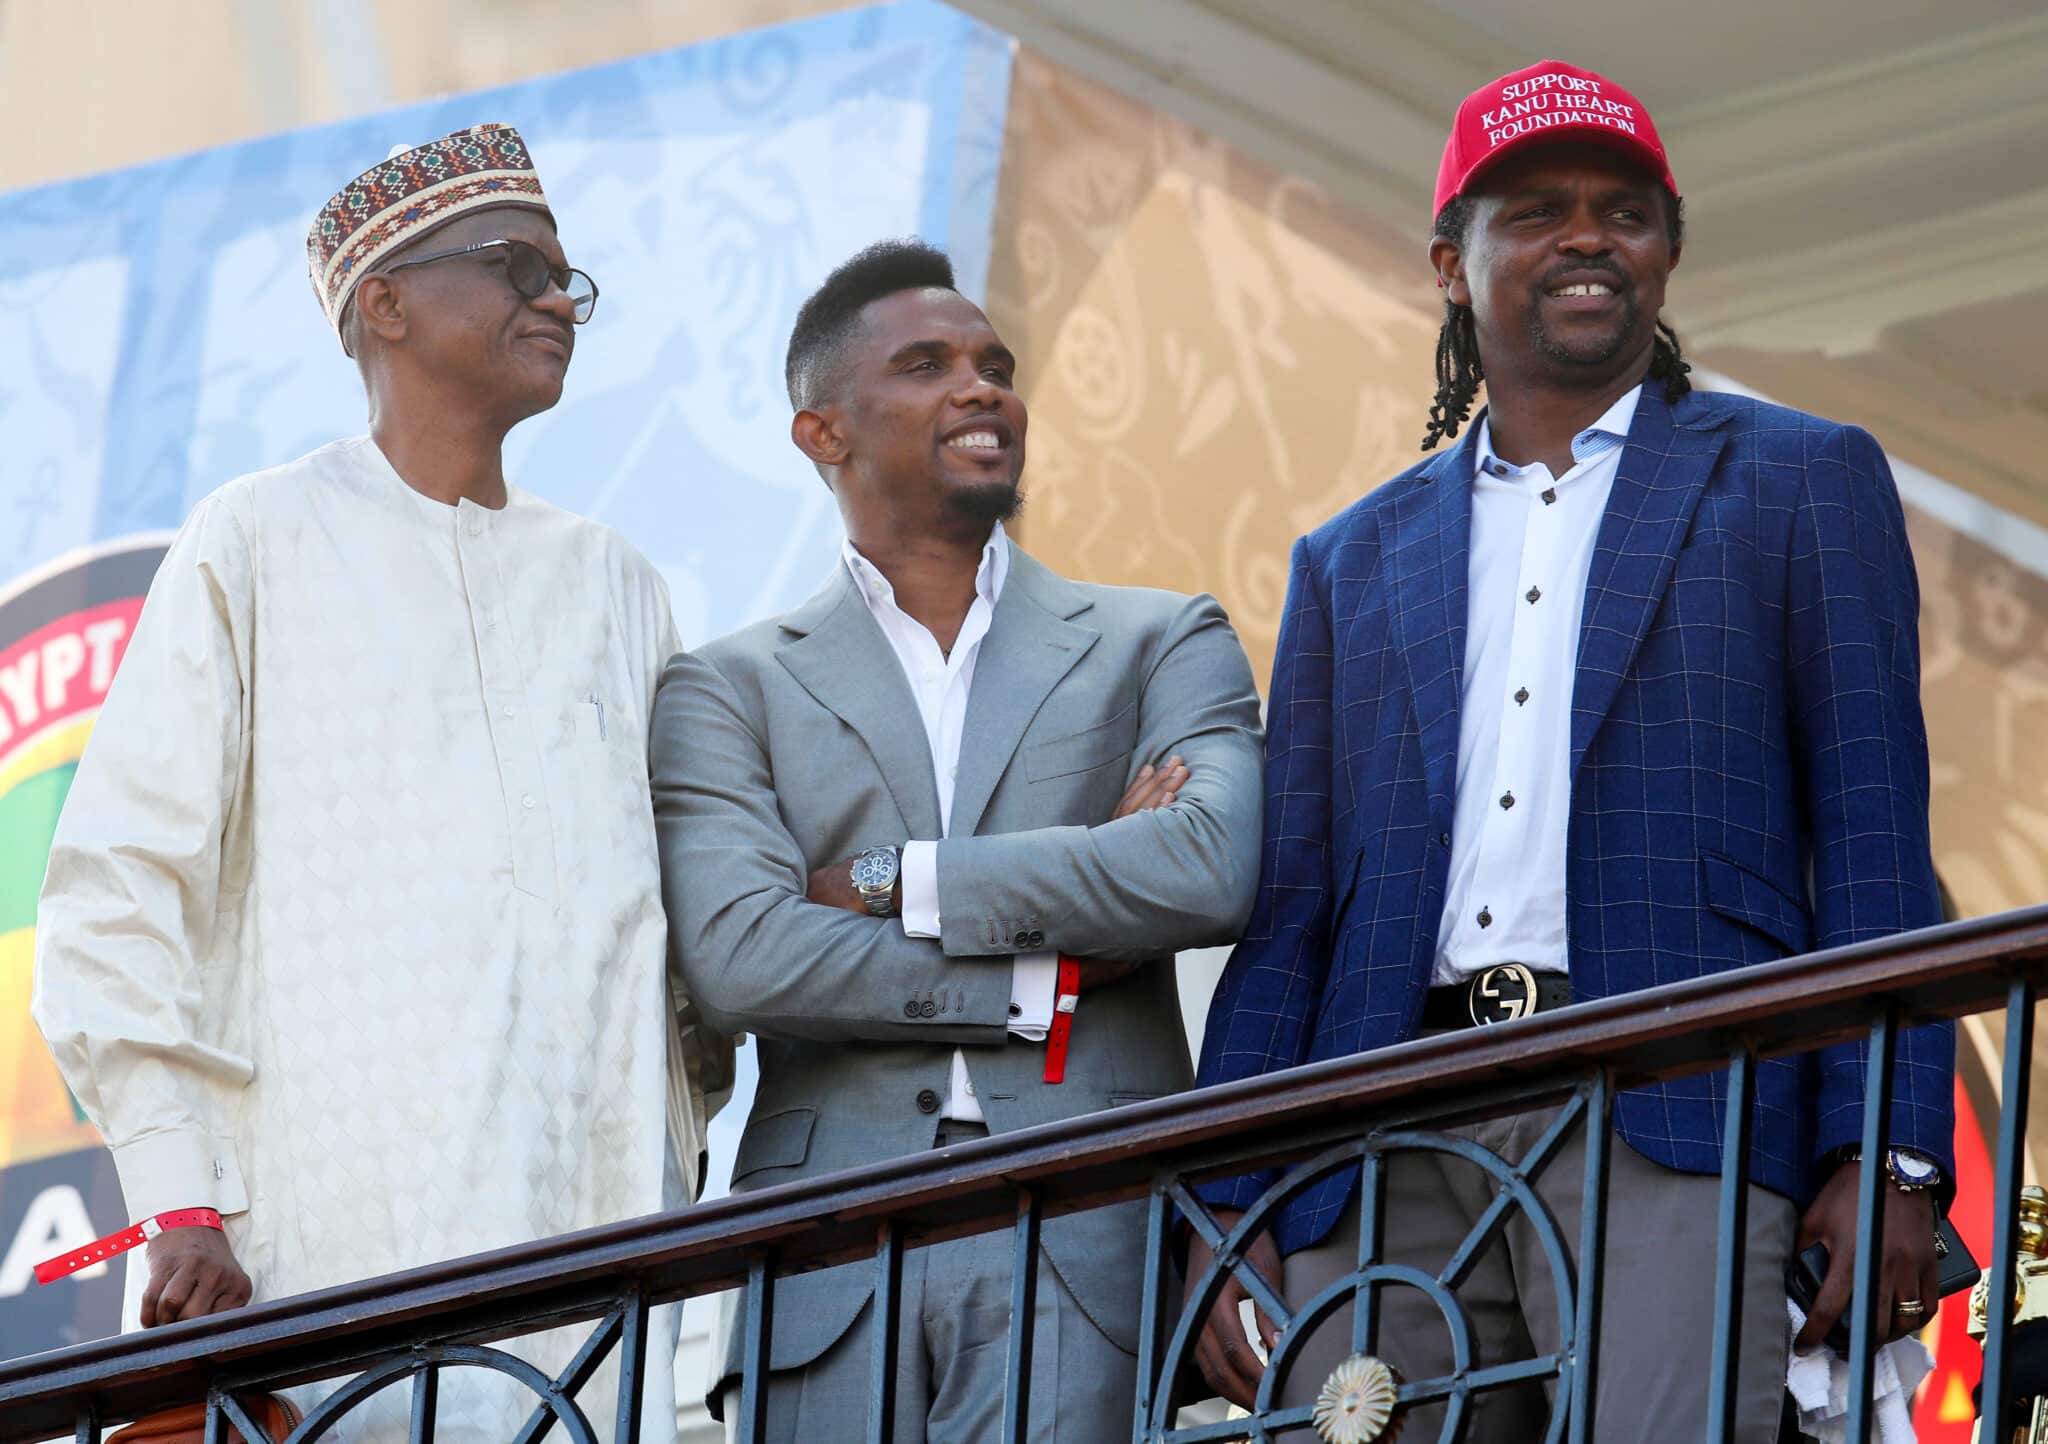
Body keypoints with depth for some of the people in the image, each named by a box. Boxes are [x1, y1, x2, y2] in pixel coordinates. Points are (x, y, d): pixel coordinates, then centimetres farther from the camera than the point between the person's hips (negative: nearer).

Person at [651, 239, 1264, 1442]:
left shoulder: (1165, 646, 15)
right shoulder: (729, 691, 13)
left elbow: (1214, 869, -5)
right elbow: (739, 959, -4)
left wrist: (890, 884, -4)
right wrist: (1045, 978, -4)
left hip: (1084, 1241, 0)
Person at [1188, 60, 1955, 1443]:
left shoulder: (1800, 482, 14)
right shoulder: (1355, 559, 23)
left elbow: (1874, 842, 5)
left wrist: (1890, 1158, -7)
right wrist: (1229, 1208, 8)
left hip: (1667, 1120, -3)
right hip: (1388, 1163, 3)